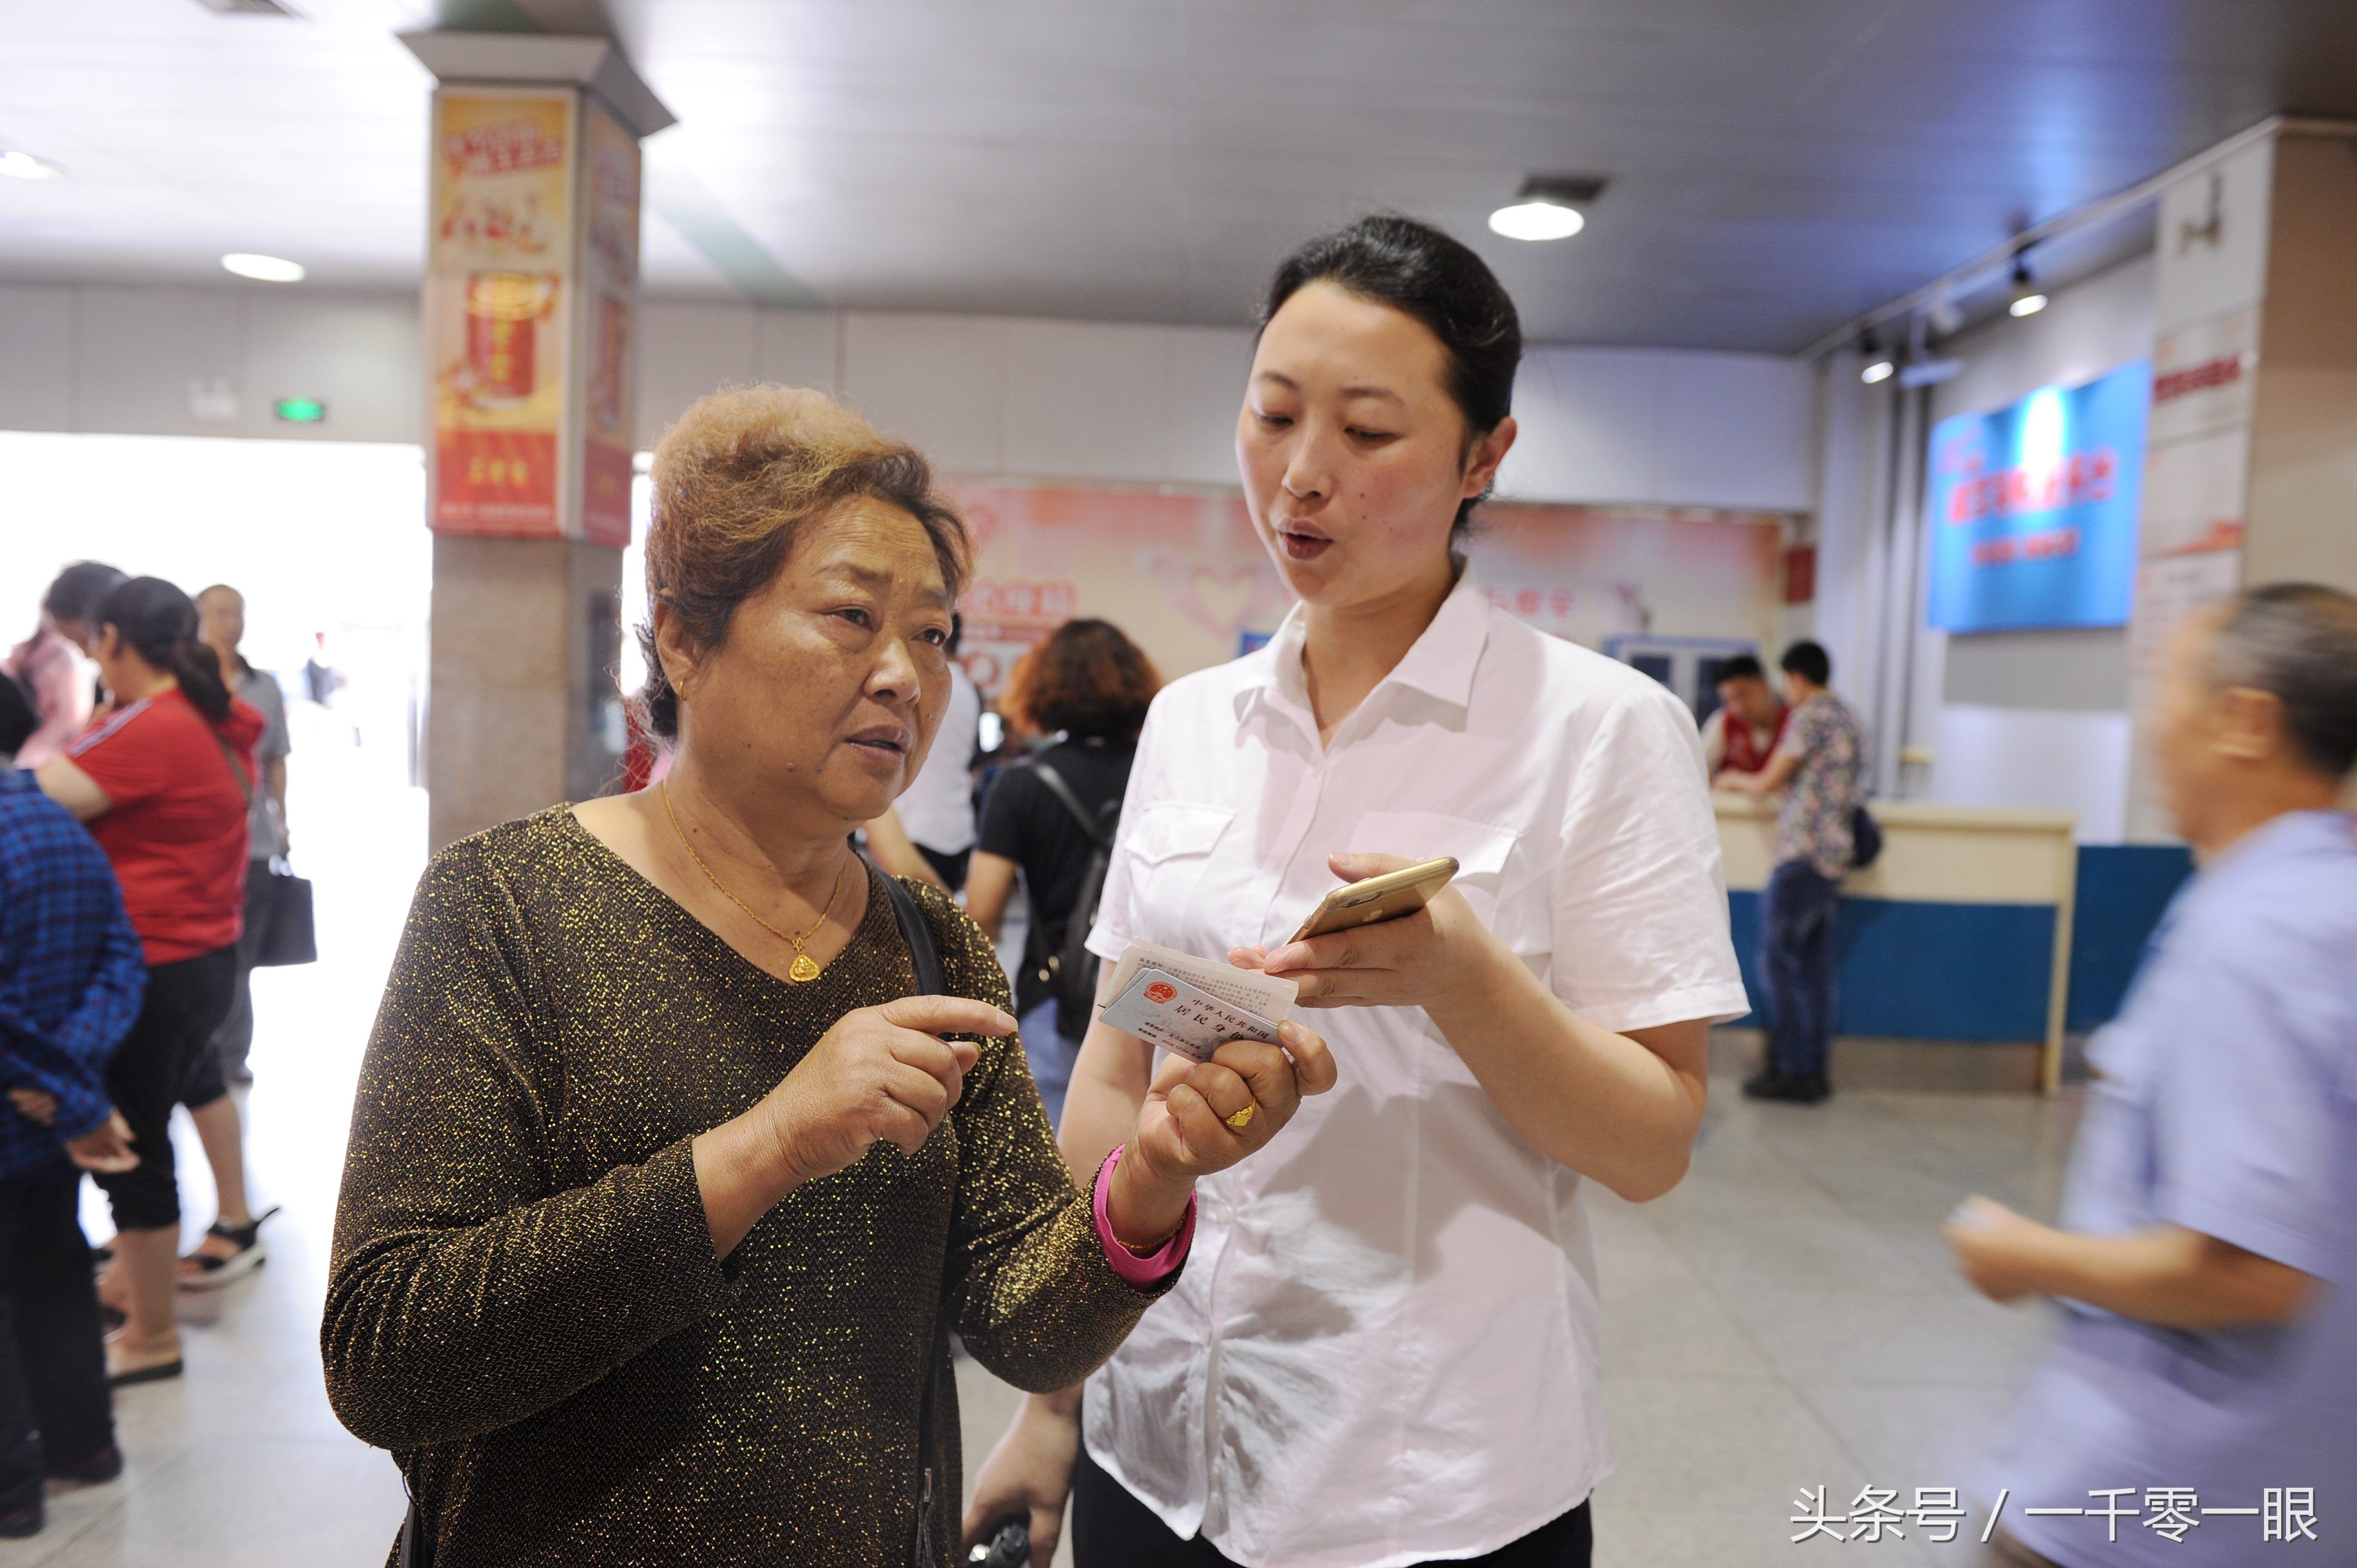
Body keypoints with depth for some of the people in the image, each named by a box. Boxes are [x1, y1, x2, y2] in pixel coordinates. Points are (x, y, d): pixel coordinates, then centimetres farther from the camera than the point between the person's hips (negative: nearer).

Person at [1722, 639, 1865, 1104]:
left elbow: (1769, 782, -8)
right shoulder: (1851, 721, 17)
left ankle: (1789, 1070, 0)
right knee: (1815, 969, 11)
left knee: (1778, 963, -2)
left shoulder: (1809, 717, -10)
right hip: (1836, 857, 9)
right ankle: (1816, 1071, 15)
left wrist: (1734, 780, 13)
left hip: (1803, 856, -9)